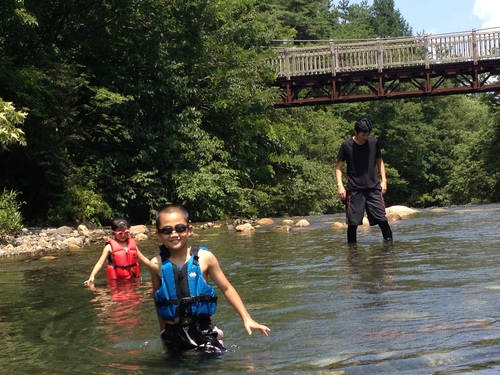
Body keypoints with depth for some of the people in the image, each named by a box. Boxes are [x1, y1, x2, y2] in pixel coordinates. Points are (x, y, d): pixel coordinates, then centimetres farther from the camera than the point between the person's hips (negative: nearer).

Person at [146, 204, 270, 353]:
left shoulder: (205, 258, -8)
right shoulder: (157, 264, -5)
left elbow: (227, 289, 2)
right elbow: (158, 300, 10)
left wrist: (246, 318, -1)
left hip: (203, 328, -1)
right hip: (173, 333, 1)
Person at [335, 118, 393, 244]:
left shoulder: (374, 143, 5)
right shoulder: (346, 145, -3)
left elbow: (379, 161, 17)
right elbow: (339, 167, 2)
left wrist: (383, 180, 8)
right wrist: (340, 185, -10)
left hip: (374, 187, 2)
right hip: (354, 189, -2)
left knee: (382, 219, -5)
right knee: (353, 222, -1)